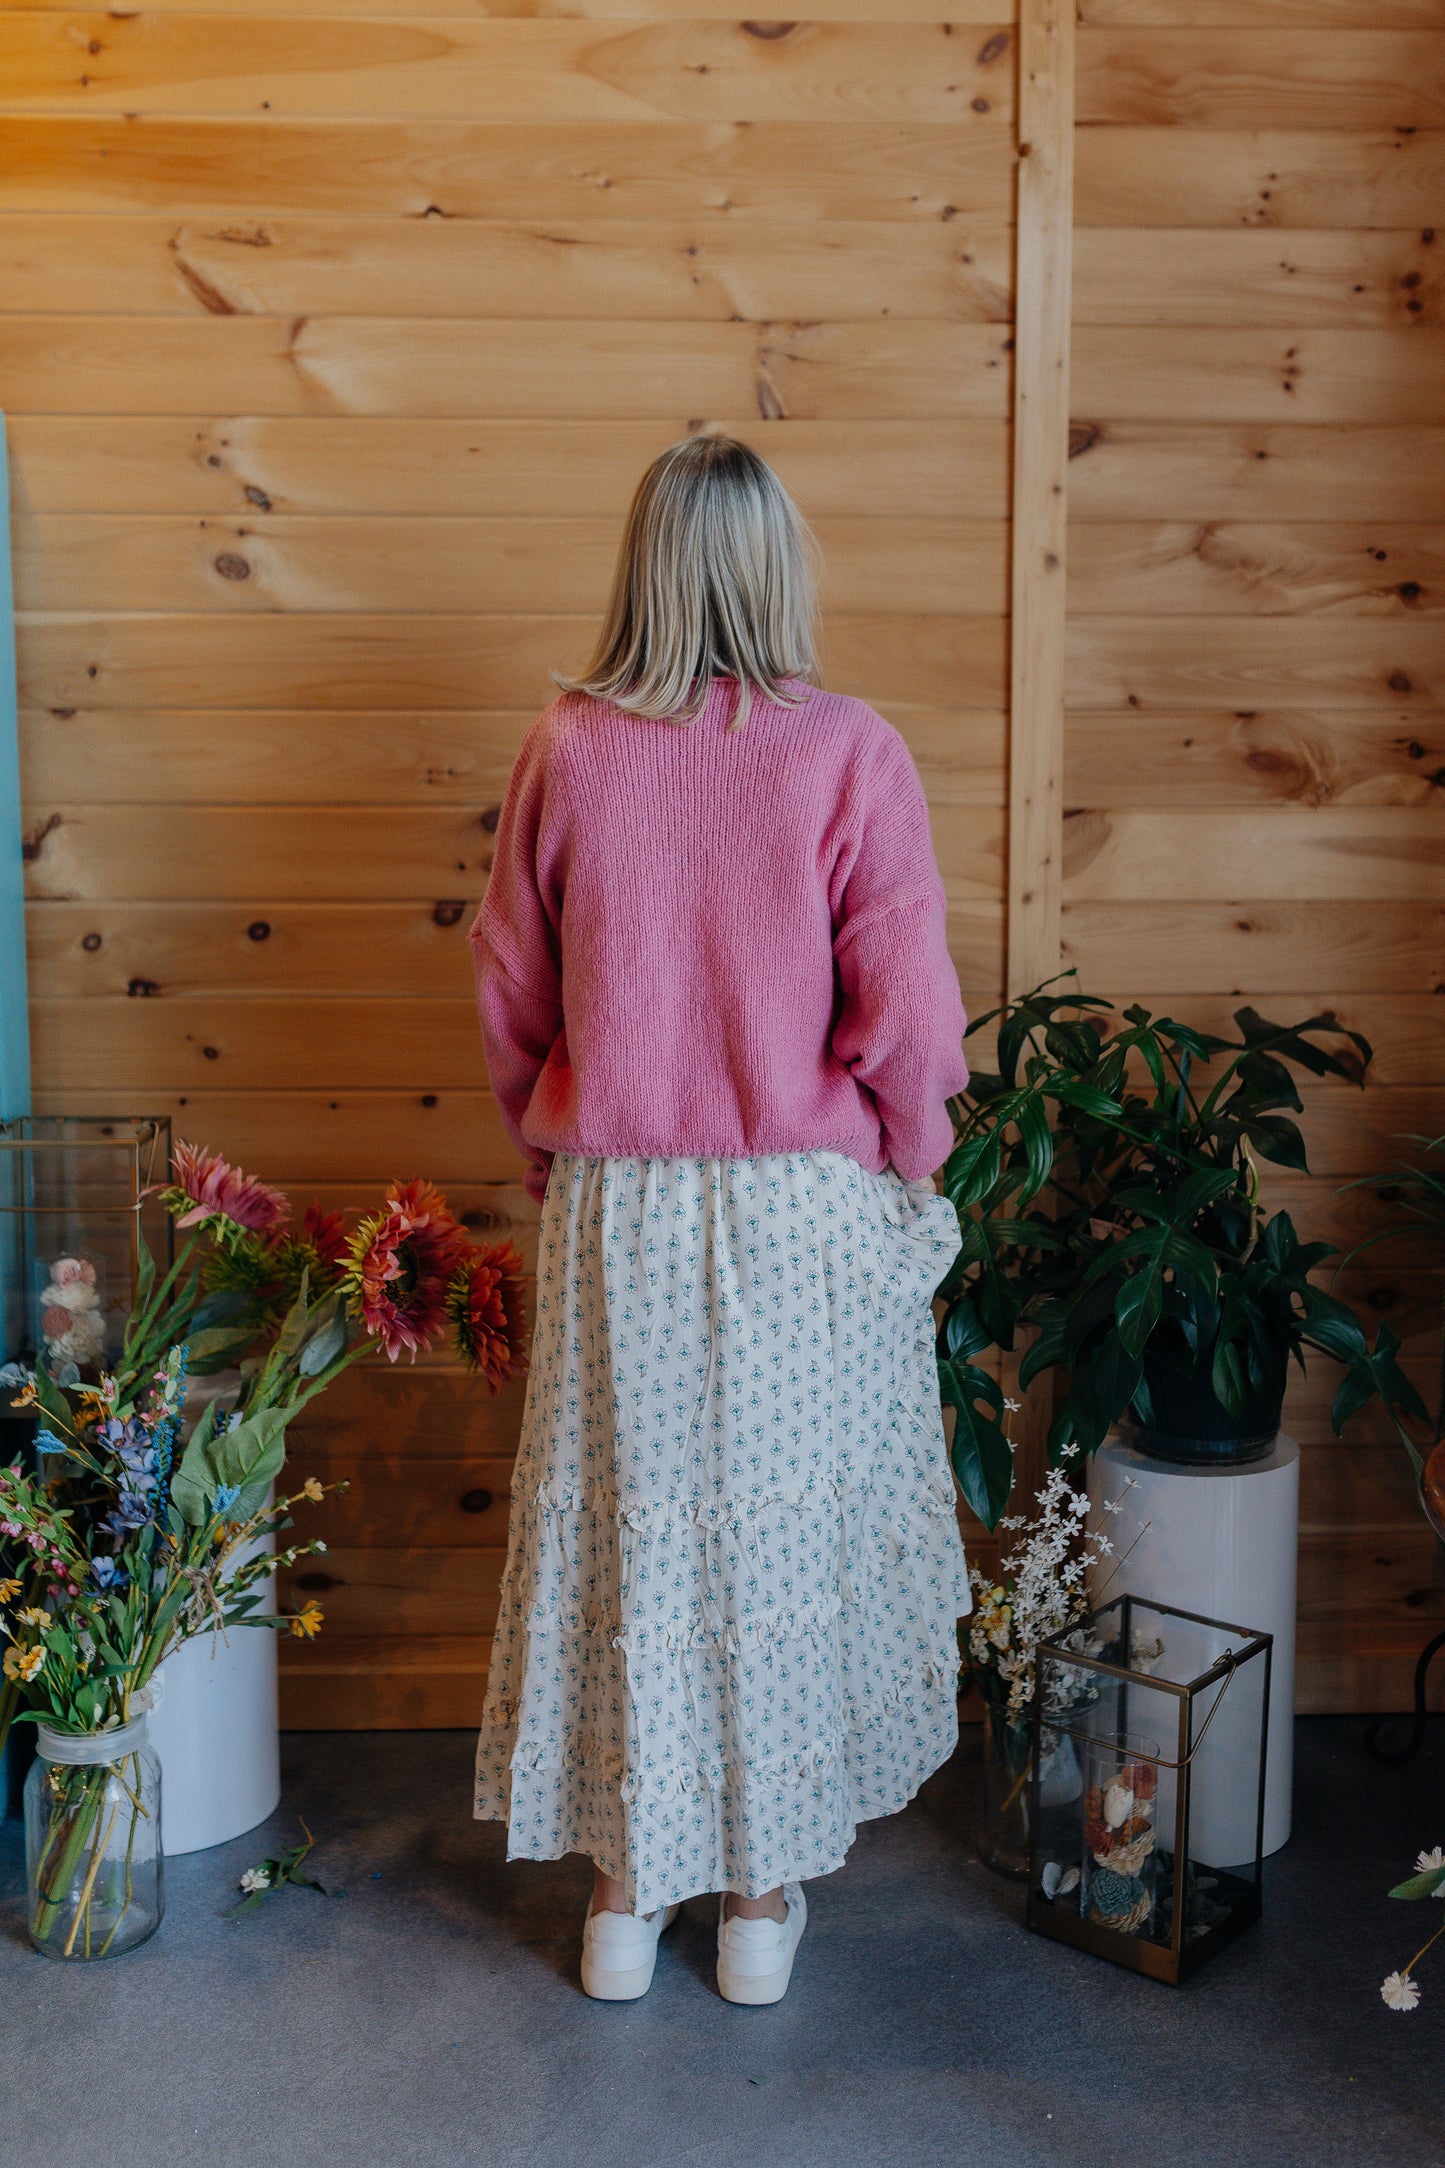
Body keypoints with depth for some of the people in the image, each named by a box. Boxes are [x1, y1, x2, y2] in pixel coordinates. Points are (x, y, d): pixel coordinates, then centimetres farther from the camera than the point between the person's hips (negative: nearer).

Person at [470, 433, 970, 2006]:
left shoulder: (564, 751, -4)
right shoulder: (849, 755, -11)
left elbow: (511, 1000, 3)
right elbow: (905, 1015, -11)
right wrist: (904, 1167, 7)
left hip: (614, 1216, 2)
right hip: (804, 1214, -1)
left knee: (626, 1535, 14)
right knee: (783, 1536, 13)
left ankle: (624, 1890, 28)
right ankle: (763, 1890, 28)